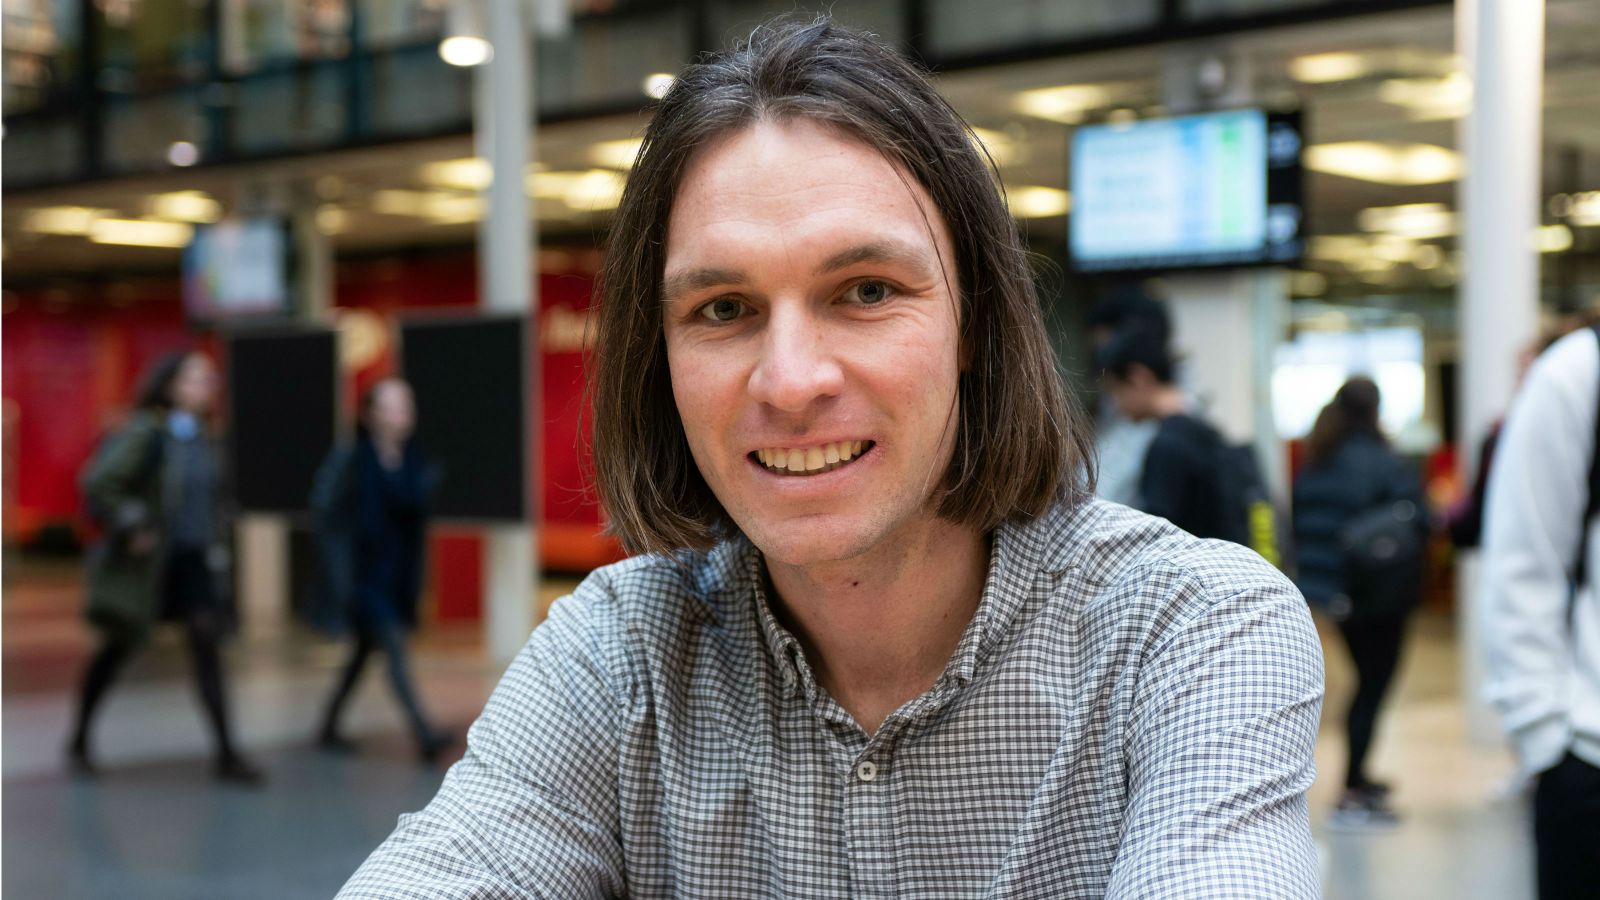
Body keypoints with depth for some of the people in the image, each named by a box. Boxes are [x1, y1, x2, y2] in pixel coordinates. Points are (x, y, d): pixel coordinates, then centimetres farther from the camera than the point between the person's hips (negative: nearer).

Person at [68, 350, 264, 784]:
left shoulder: (201, 438, 6)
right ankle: (80, 739, 30)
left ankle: (226, 753, -6)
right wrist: (131, 528, -19)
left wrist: (217, 543, 13)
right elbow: (98, 484, -18)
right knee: (119, 647, 10)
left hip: (194, 561, 5)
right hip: (146, 563, -5)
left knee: (208, 646, -5)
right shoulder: (144, 434, -14)